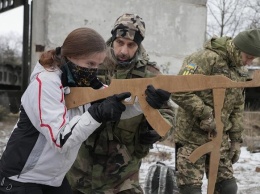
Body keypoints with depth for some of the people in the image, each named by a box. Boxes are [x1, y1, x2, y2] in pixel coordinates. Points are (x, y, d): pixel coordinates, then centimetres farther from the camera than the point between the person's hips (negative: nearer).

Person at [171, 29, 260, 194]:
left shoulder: (240, 71, 11)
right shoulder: (207, 58, -16)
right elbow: (179, 92, -23)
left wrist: (236, 140, 13)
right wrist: (205, 116, -20)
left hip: (220, 138, 8)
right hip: (192, 137, -7)